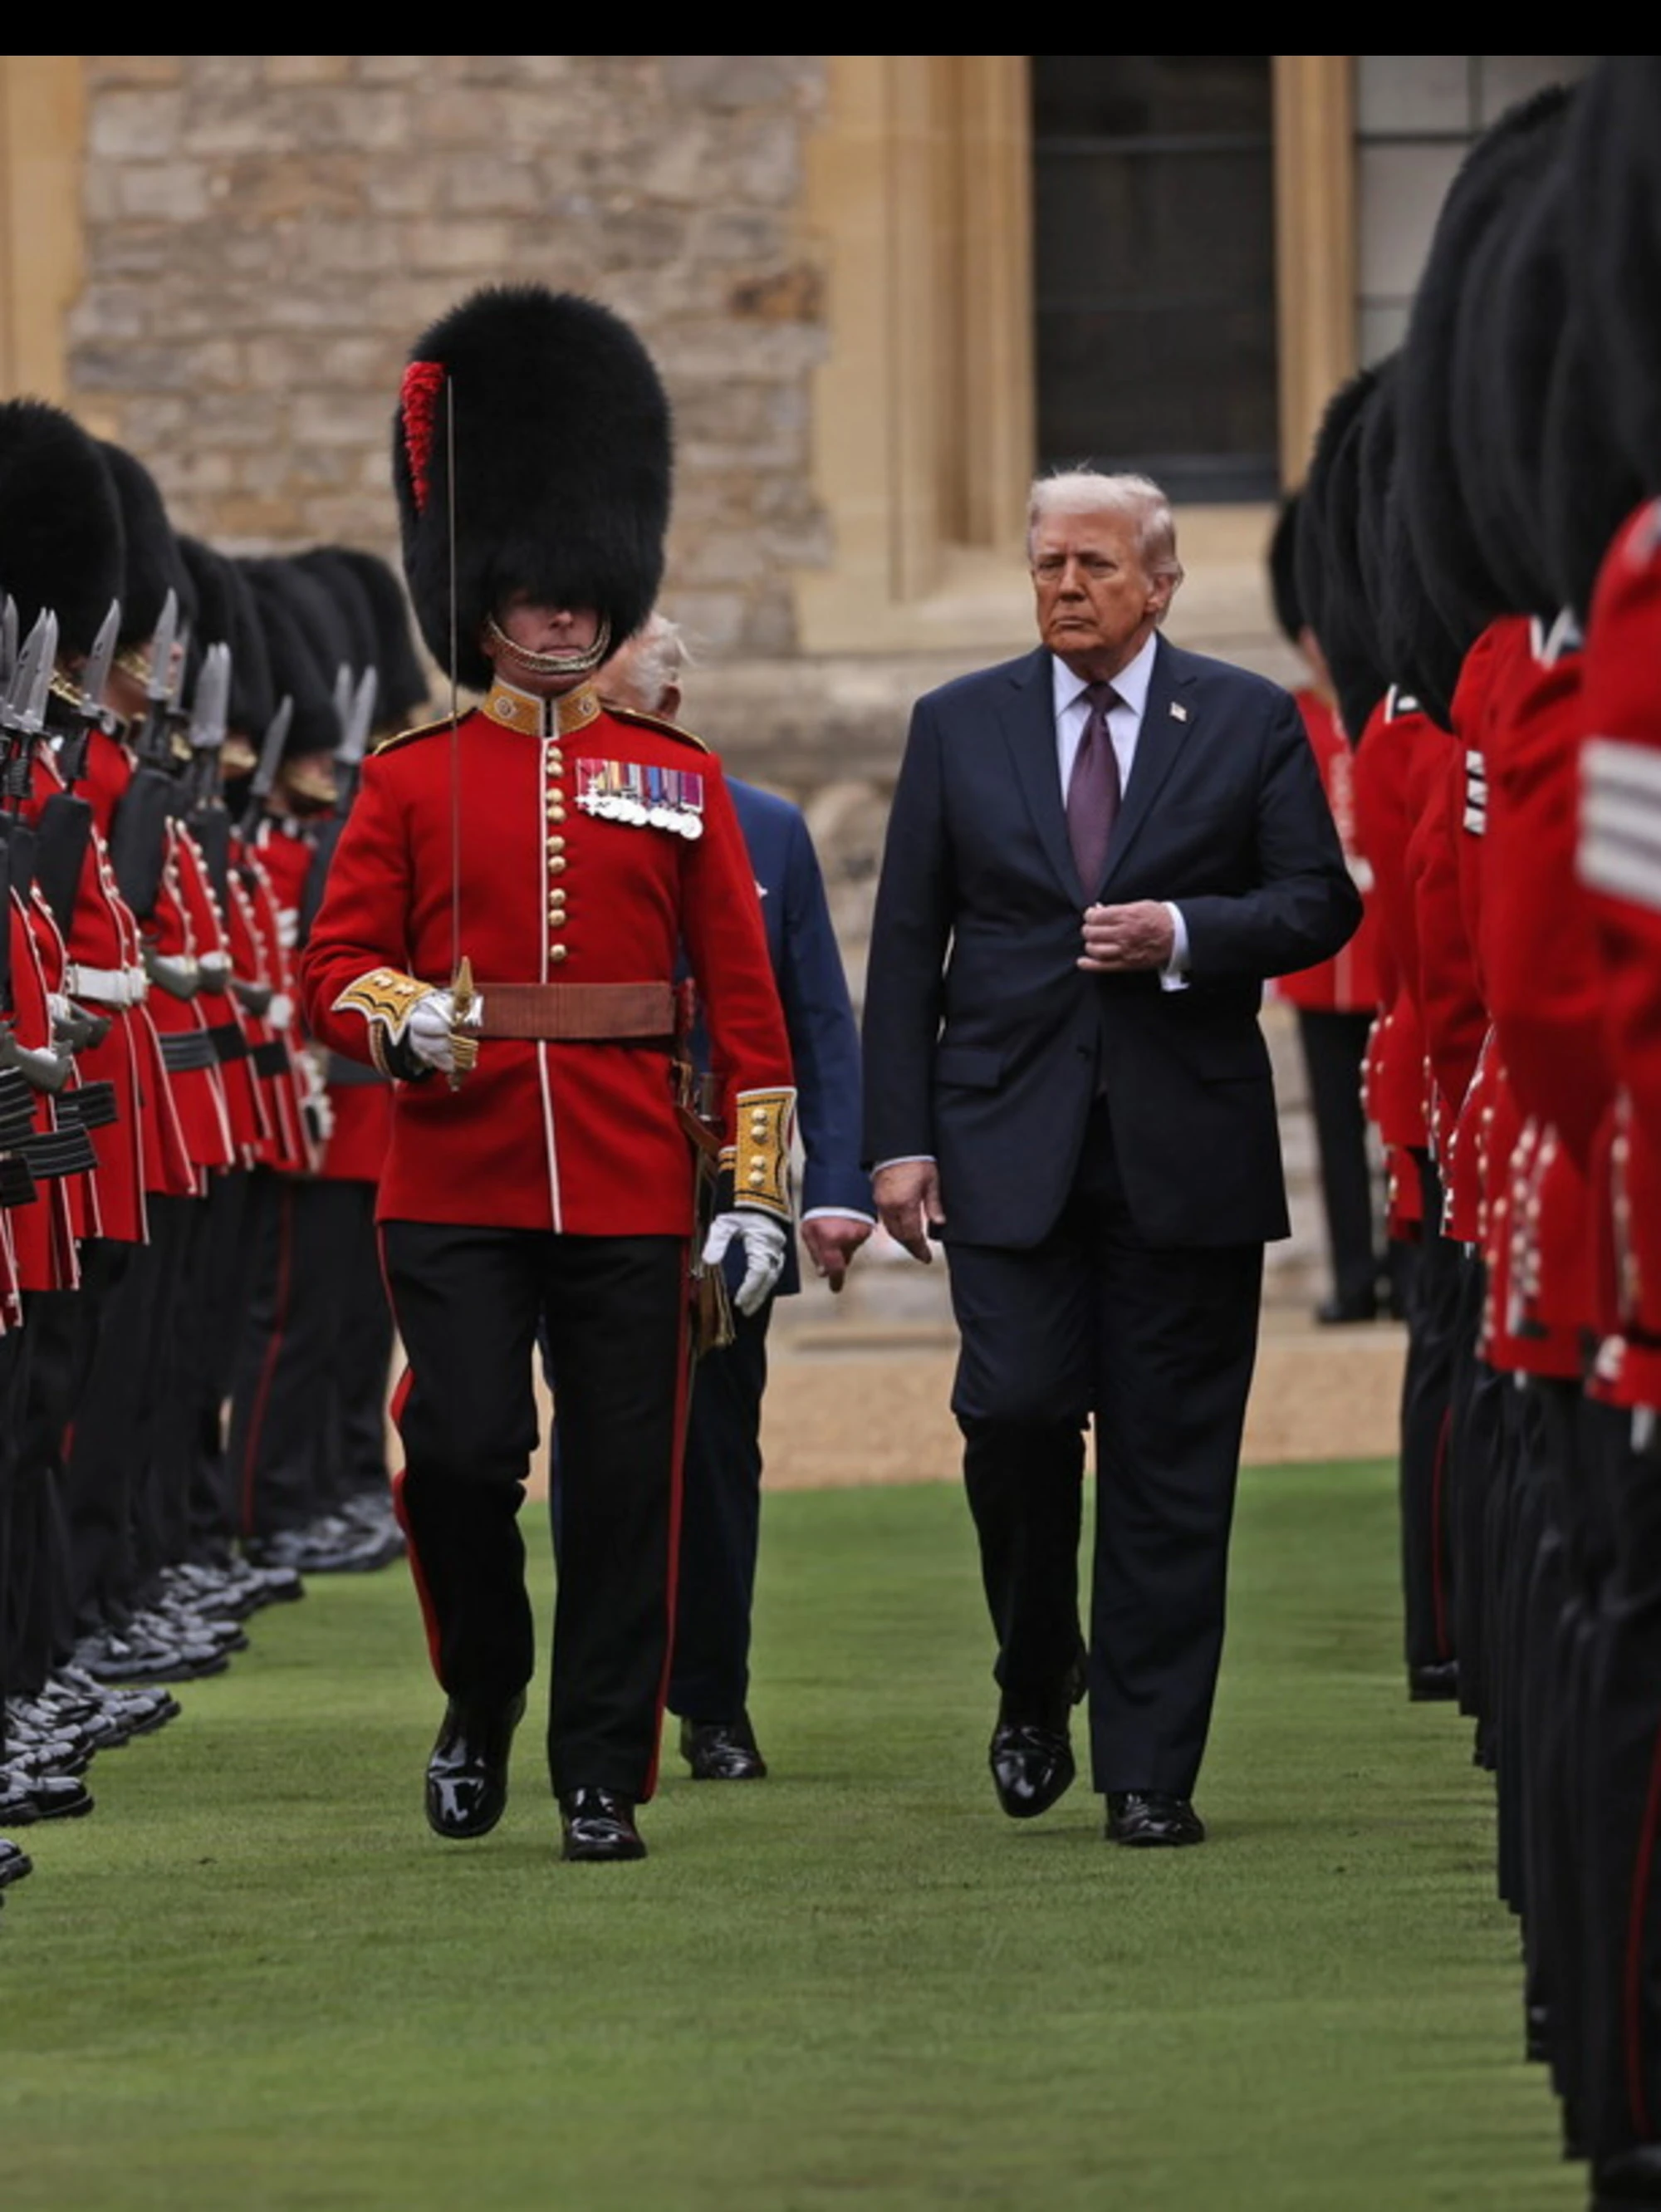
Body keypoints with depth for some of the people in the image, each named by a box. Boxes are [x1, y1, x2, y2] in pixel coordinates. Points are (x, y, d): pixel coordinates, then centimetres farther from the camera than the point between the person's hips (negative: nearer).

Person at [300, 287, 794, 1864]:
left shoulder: (679, 783, 8)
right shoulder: (412, 783, 6)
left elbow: (744, 1002, 7)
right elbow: (334, 968, 4)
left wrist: (758, 1193, 1)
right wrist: (402, 1020, -19)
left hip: (630, 1190, 1)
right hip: (455, 1186, -1)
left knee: (625, 1487, 1)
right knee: (463, 1452, -12)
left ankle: (604, 1777, 10)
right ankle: (480, 1703, 13)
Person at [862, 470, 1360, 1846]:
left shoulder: (1250, 724, 6)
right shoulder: (959, 727, 9)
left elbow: (1320, 902, 3)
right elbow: (906, 945, 7)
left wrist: (1182, 934, -15)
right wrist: (901, 1139, 0)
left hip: (1186, 1151, 0)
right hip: (1010, 1145, 0)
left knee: (1171, 1462, 0)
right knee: (1017, 1409, -12)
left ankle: (1151, 1771, 5)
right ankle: (1037, 1681, 15)